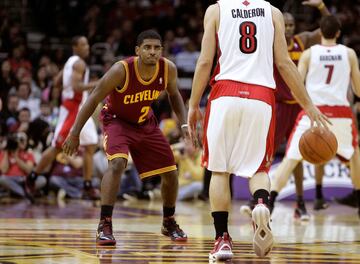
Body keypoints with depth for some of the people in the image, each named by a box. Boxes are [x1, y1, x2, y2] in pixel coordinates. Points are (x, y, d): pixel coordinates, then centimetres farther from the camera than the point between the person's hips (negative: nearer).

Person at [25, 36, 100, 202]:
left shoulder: (72, 62, 15)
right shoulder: (79, 63, -14)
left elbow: (57, 81, 20)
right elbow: (76, 86, -26)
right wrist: (96, 84, -23)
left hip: (81, 109, 10)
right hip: (72, 109, -10)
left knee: (90, 147, 5)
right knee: (57, 147, -6)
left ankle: (88, 188, 4)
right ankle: (31, 179, 4)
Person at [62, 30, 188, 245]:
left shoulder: (168, 69, -19)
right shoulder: (121, 70, -32)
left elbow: (174, 94, 4)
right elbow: (94, 100, -22)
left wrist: (184, 123, -9)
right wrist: (74, 134, -21)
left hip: (146, 122, 5)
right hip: (117, 121, -5)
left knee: (171, 172, 5)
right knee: (117, 164, -31)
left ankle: (169, 223, 28)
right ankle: (105, 225, -27)